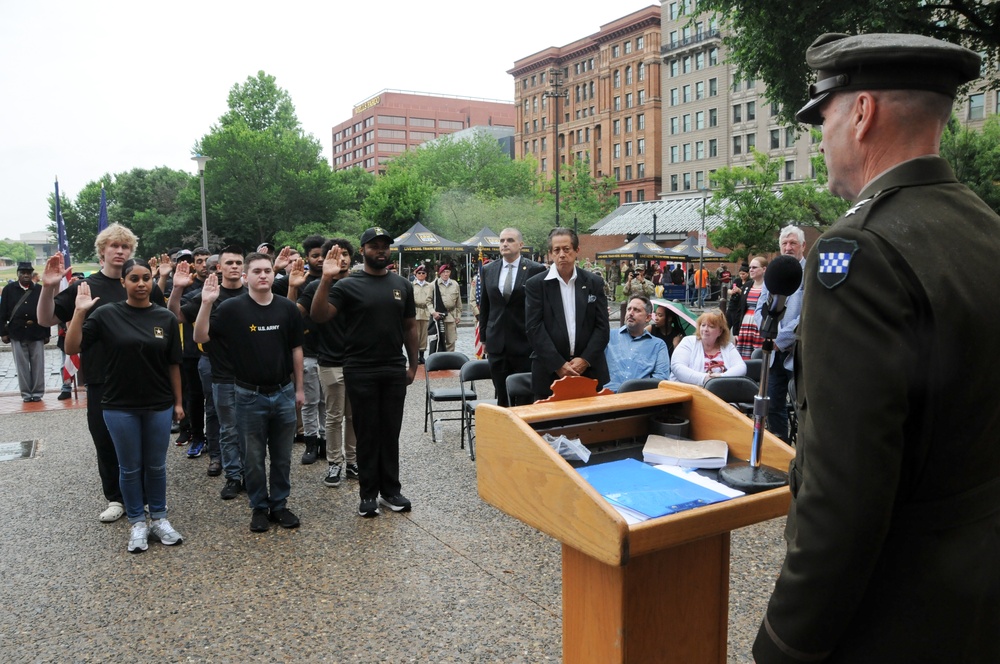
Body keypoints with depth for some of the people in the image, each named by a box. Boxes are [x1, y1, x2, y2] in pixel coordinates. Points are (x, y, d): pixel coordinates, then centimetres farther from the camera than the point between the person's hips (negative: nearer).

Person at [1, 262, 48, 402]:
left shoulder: (40, 290, 4)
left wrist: (47, 333, 3)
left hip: (37, 333, 0)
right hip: (17, 333, 0)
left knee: (38, 364, 2)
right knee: (22, 365, 4)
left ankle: (38, 392, 10)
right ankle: (26, 393, 10)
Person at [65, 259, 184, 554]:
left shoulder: (166, 318, -1)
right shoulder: (107, 314, -6)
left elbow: (173, 364, 4)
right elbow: (72, 348, -10)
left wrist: (178, 401, 6)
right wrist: (80, 311, -19)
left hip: (159, 406, 1)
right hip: (120, 407, -1)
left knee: (156, 466, 13)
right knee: (130, 468, 10)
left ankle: (159, 518, 28)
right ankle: (137, 522, 25)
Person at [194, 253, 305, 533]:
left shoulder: (287, 308, -1)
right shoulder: (232, 308, -7)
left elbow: (296, 349, 7)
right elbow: (200, 337, -11)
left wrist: (299, 388, 8)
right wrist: (206, 303, -24)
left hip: (283, 393, 2)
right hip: (249, 396, -2)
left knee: (282, 457, 12)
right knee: (254, 459, 10)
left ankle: (279, 505, 27)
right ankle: (259, 507, 26)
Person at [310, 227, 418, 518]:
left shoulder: (402, 285, 7)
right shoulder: (349, 285, -5)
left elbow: (410, 327, 12)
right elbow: (318, 316, -15)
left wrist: (413, 364, 9)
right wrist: (326, 280, -26)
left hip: (395, 370, 3)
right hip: (361, 372, -3)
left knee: (391, 432, 11)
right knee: (366, 433, 6)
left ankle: (391, 489, 22)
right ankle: (369, 493, 17)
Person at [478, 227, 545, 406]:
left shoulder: (536, 270, -4)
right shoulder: (488, 270, 8)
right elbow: (484, 307, 14)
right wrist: (484, 337, 13)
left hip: (525, 344, -3)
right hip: (496, 344, 4)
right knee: (502, 397, 10)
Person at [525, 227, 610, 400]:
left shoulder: (594, 282, 7)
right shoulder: (535, 285, 0)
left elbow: (602, 327, 5)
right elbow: (534, 328, -6)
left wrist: (586, 359, -8)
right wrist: (558, 365, -13)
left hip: (590, 371, 2)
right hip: (549, 372, -2)